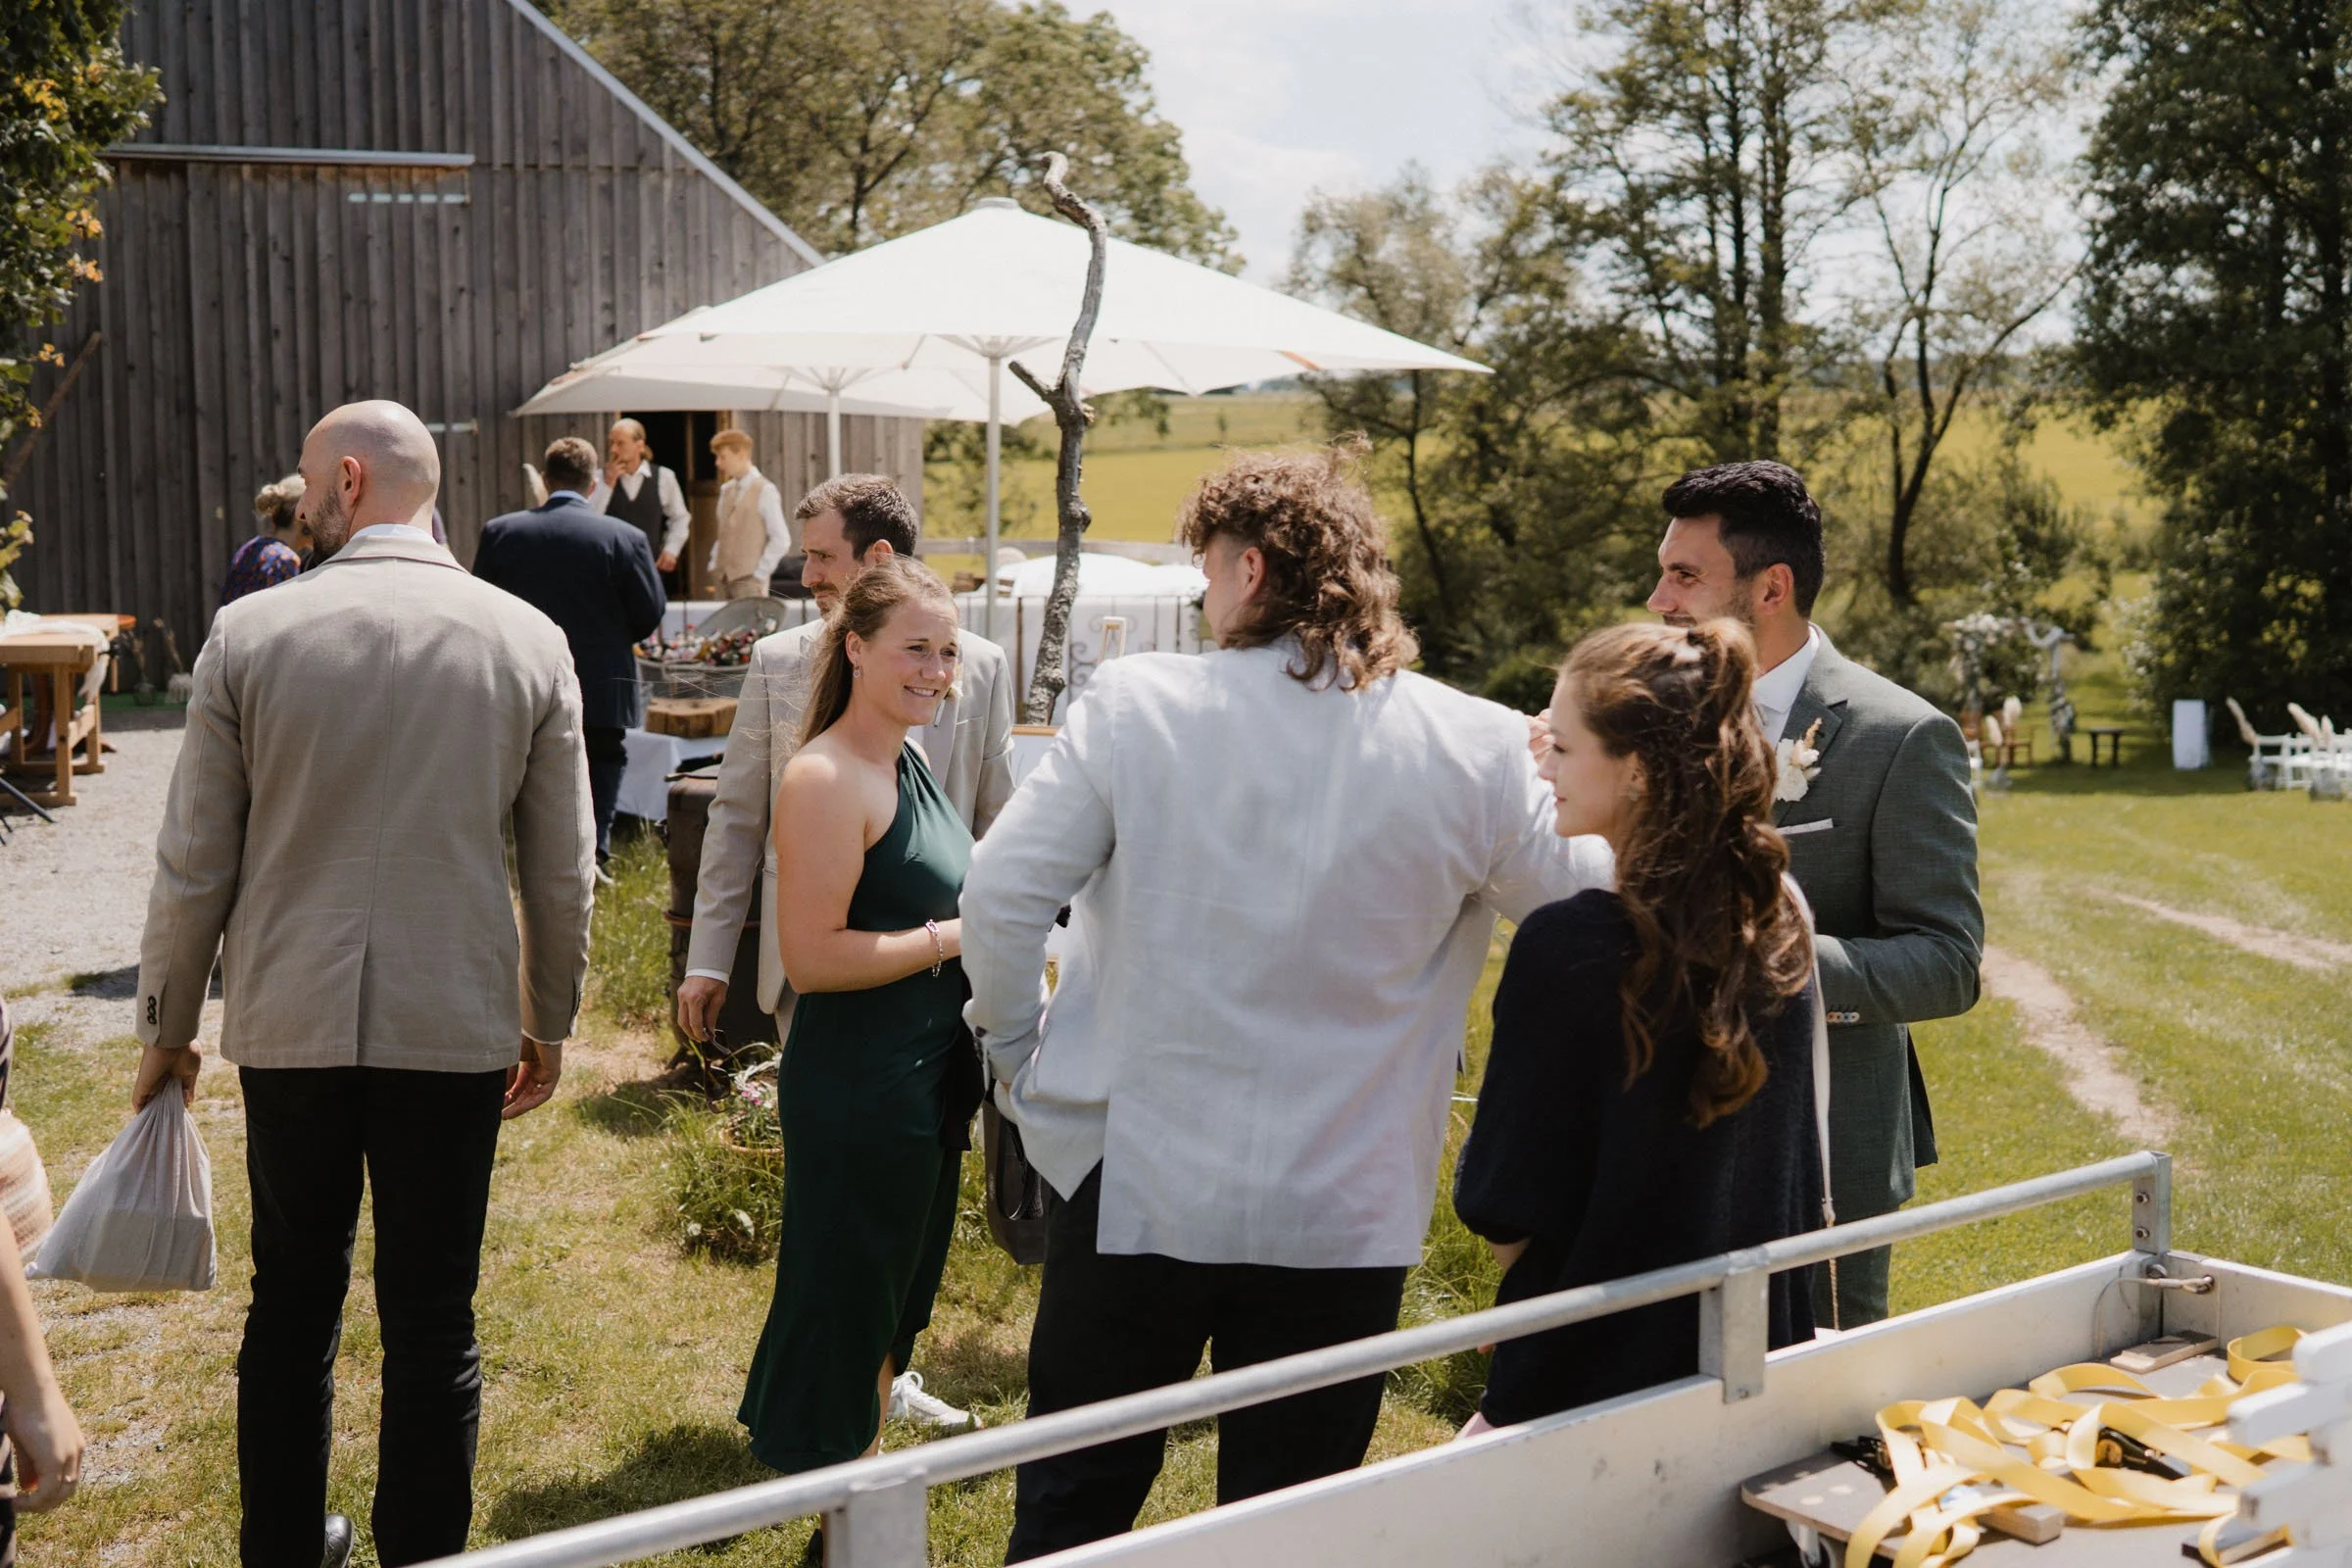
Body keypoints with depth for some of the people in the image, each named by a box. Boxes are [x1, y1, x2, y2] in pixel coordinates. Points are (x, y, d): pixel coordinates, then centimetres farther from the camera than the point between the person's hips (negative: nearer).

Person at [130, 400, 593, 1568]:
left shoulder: (248, 633, -6)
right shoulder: (528, 640, -4)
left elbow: (193, 864, -2)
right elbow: (561, 870, 1)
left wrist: (168, 1025, 11)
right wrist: (550, 1021, 14)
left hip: (290, 1025, 1)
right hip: (456, 1024, 0)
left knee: (292, 1301, 17)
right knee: (432, 1325, 9)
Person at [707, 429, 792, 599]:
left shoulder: (765, 491, -7)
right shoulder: (726, 490, 15)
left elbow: (781, 540, -10)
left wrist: (759, 574, -12)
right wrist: (714, 566, 12)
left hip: (748, 580, -7)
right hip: (723, 579, 7)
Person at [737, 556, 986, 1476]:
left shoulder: (905, 763, 11)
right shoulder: (826, 778, -19)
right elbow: (809, 956, -24)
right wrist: (953, 937, -19)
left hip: (925, 1080, 10)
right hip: (856, 1088, -10)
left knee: (896, 1300, 21)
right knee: (846, 1306, 3)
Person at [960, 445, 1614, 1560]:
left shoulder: (1135, 704, -10)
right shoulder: (1480, 750, -9)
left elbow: (999, 894, -10)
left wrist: (1017, 1054, 6)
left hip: (1134, 1185, 0)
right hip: (1345, 1215, 1)